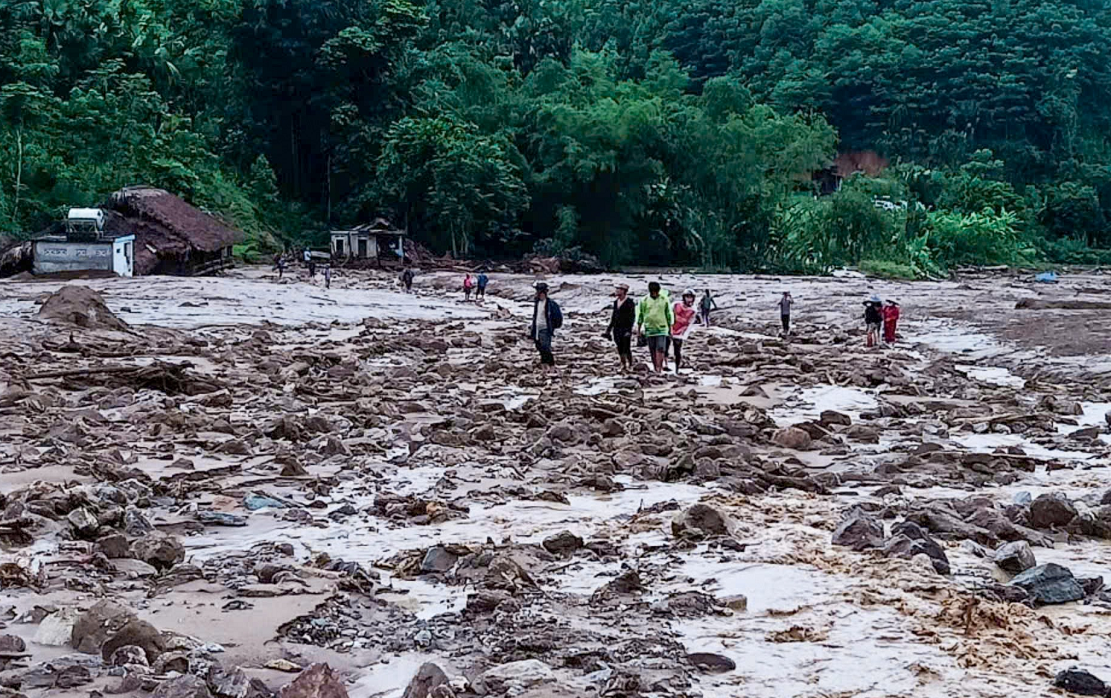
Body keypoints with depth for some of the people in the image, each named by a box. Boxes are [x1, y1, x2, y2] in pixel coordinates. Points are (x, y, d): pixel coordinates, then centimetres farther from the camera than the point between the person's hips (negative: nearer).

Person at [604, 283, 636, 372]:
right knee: (620, 349, 6)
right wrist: (609, 329, 16)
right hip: (617, 329, 6)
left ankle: (630, 366, 4)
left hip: (626, 329, -6)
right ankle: (623, 365, 15)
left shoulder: (630, 302, -8)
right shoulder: (616, 302, 13)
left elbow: (632, 317, -10)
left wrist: (629, 330, -18)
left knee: (627, 349, -6)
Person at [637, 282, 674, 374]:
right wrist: (638, 328, 6)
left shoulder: (664, 300, 2)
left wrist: (670, 328, 10)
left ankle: (659, 368, -15)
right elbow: (640, 315, 7)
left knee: (660, 349, -12)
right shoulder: (644, 301, 2)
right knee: (652, 350, 6)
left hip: (661, 329, -1)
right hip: (649, 329, 1)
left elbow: (668, 314, 9)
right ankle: (655, 367, 16)